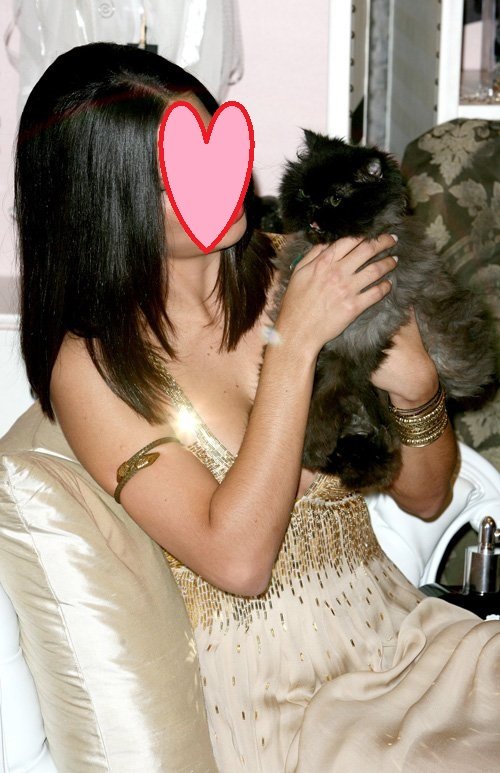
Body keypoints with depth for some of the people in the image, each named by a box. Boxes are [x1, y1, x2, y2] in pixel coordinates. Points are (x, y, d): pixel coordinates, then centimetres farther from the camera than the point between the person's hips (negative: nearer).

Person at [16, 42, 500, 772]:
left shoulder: (292, 272, 0)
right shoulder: (94, 367, -9)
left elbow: (426, 497, 6)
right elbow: (239, 560, -19)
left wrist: (417, 388, -15)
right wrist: (295, 343, -20)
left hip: (410, 635, 5)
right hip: (275, 706, -5)